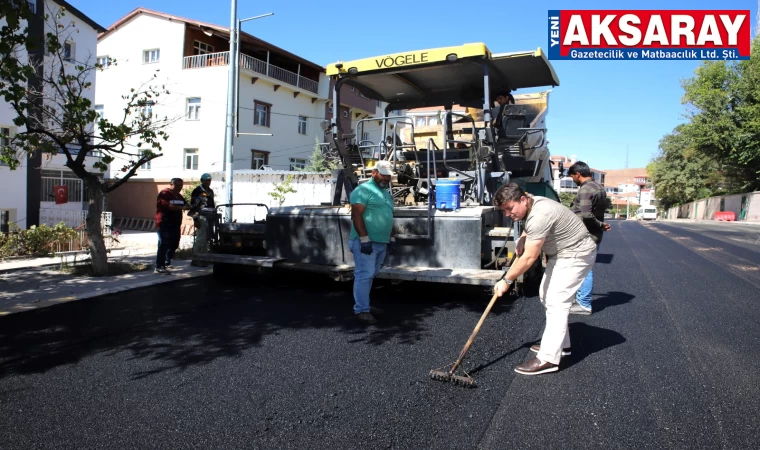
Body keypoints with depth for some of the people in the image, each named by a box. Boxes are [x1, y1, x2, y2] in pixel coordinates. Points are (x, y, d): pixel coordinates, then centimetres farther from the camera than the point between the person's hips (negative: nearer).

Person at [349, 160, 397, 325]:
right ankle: (361, 310, -2)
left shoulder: (386, 193, 20)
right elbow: (356, 215, -16)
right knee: (364, 275, -8)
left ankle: (363, 305, 23)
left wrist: (391, 239, 21)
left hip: (381, 243, 9)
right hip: (365, 242, -9)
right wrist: (364, 239, -21)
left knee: (370, 275, 14)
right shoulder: (363, 190, -8)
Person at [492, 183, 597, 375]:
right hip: (560, 254, 11)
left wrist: (506, 280, -22)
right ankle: (561, 343, 27)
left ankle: (548, 359, -14)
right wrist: (523, 238, 2)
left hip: (576, 255, -11)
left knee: (556, 301, -15)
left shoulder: (540, 215, -32)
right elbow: (529, 228, 23)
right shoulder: (532, 204, -1)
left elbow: (529, 258, -29)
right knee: (546, 296, 15)